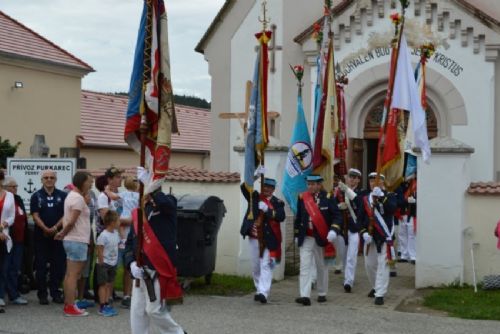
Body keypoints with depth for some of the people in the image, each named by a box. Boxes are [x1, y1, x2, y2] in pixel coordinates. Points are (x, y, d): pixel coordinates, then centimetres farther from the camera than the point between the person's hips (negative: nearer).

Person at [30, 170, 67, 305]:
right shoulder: (36, 196, 4)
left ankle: (55, 293, 11)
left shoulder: (62, 196, 6)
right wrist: (45, 229, -17)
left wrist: (55, 227, -15)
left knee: (59, 265, 1)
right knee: (41, 266, 1)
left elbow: (66, 215, 0)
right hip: (41, 235, -1)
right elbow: (35, 216, -3)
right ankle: (42, 294, 8)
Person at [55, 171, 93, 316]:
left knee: (70, 274, 13)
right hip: (77, 241, -10)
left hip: (71, 240, 10)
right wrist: (63, 233, -5)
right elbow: (71, 221, -19)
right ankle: (70, 307, -5)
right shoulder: (78, 198, -16)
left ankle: (68, 304, 18)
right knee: (73, 274, -7)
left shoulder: (72, 196, 16)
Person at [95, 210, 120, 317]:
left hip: (113, 264, 8)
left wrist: (115, 261, 12)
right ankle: (102, 307, 1)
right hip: (104, 264, -8)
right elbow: (100, 251, -18)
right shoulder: (103, 235, -19)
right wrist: (101, 263, -16)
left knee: (110, 284, 11)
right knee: (103, 284, -3)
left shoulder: (116, 233, 5)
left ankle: (107, 304, 18)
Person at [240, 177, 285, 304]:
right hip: (254, 238, 4)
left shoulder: (277, 203, 1)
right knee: (256, 267, 12)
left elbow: (281, 217, -14)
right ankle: (259, 290, 26)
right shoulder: (254, 197, 8)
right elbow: (244, 187, -7)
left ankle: (263, 293, -15)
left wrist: (267, 210, -22)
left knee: (266, 266, -10)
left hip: (269, 240, -4)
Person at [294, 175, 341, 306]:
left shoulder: (328, 198, -4)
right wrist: (297, 234, 12)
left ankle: (322, 294, 24)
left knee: (322, 267, 11)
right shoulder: (302, 198, 4)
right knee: (304, 266, -8)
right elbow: (298, 217, 11)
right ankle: (305, 296, -13)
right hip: (306, 238, 2)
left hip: (321, 238, -1)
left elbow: (336, 216, -5)